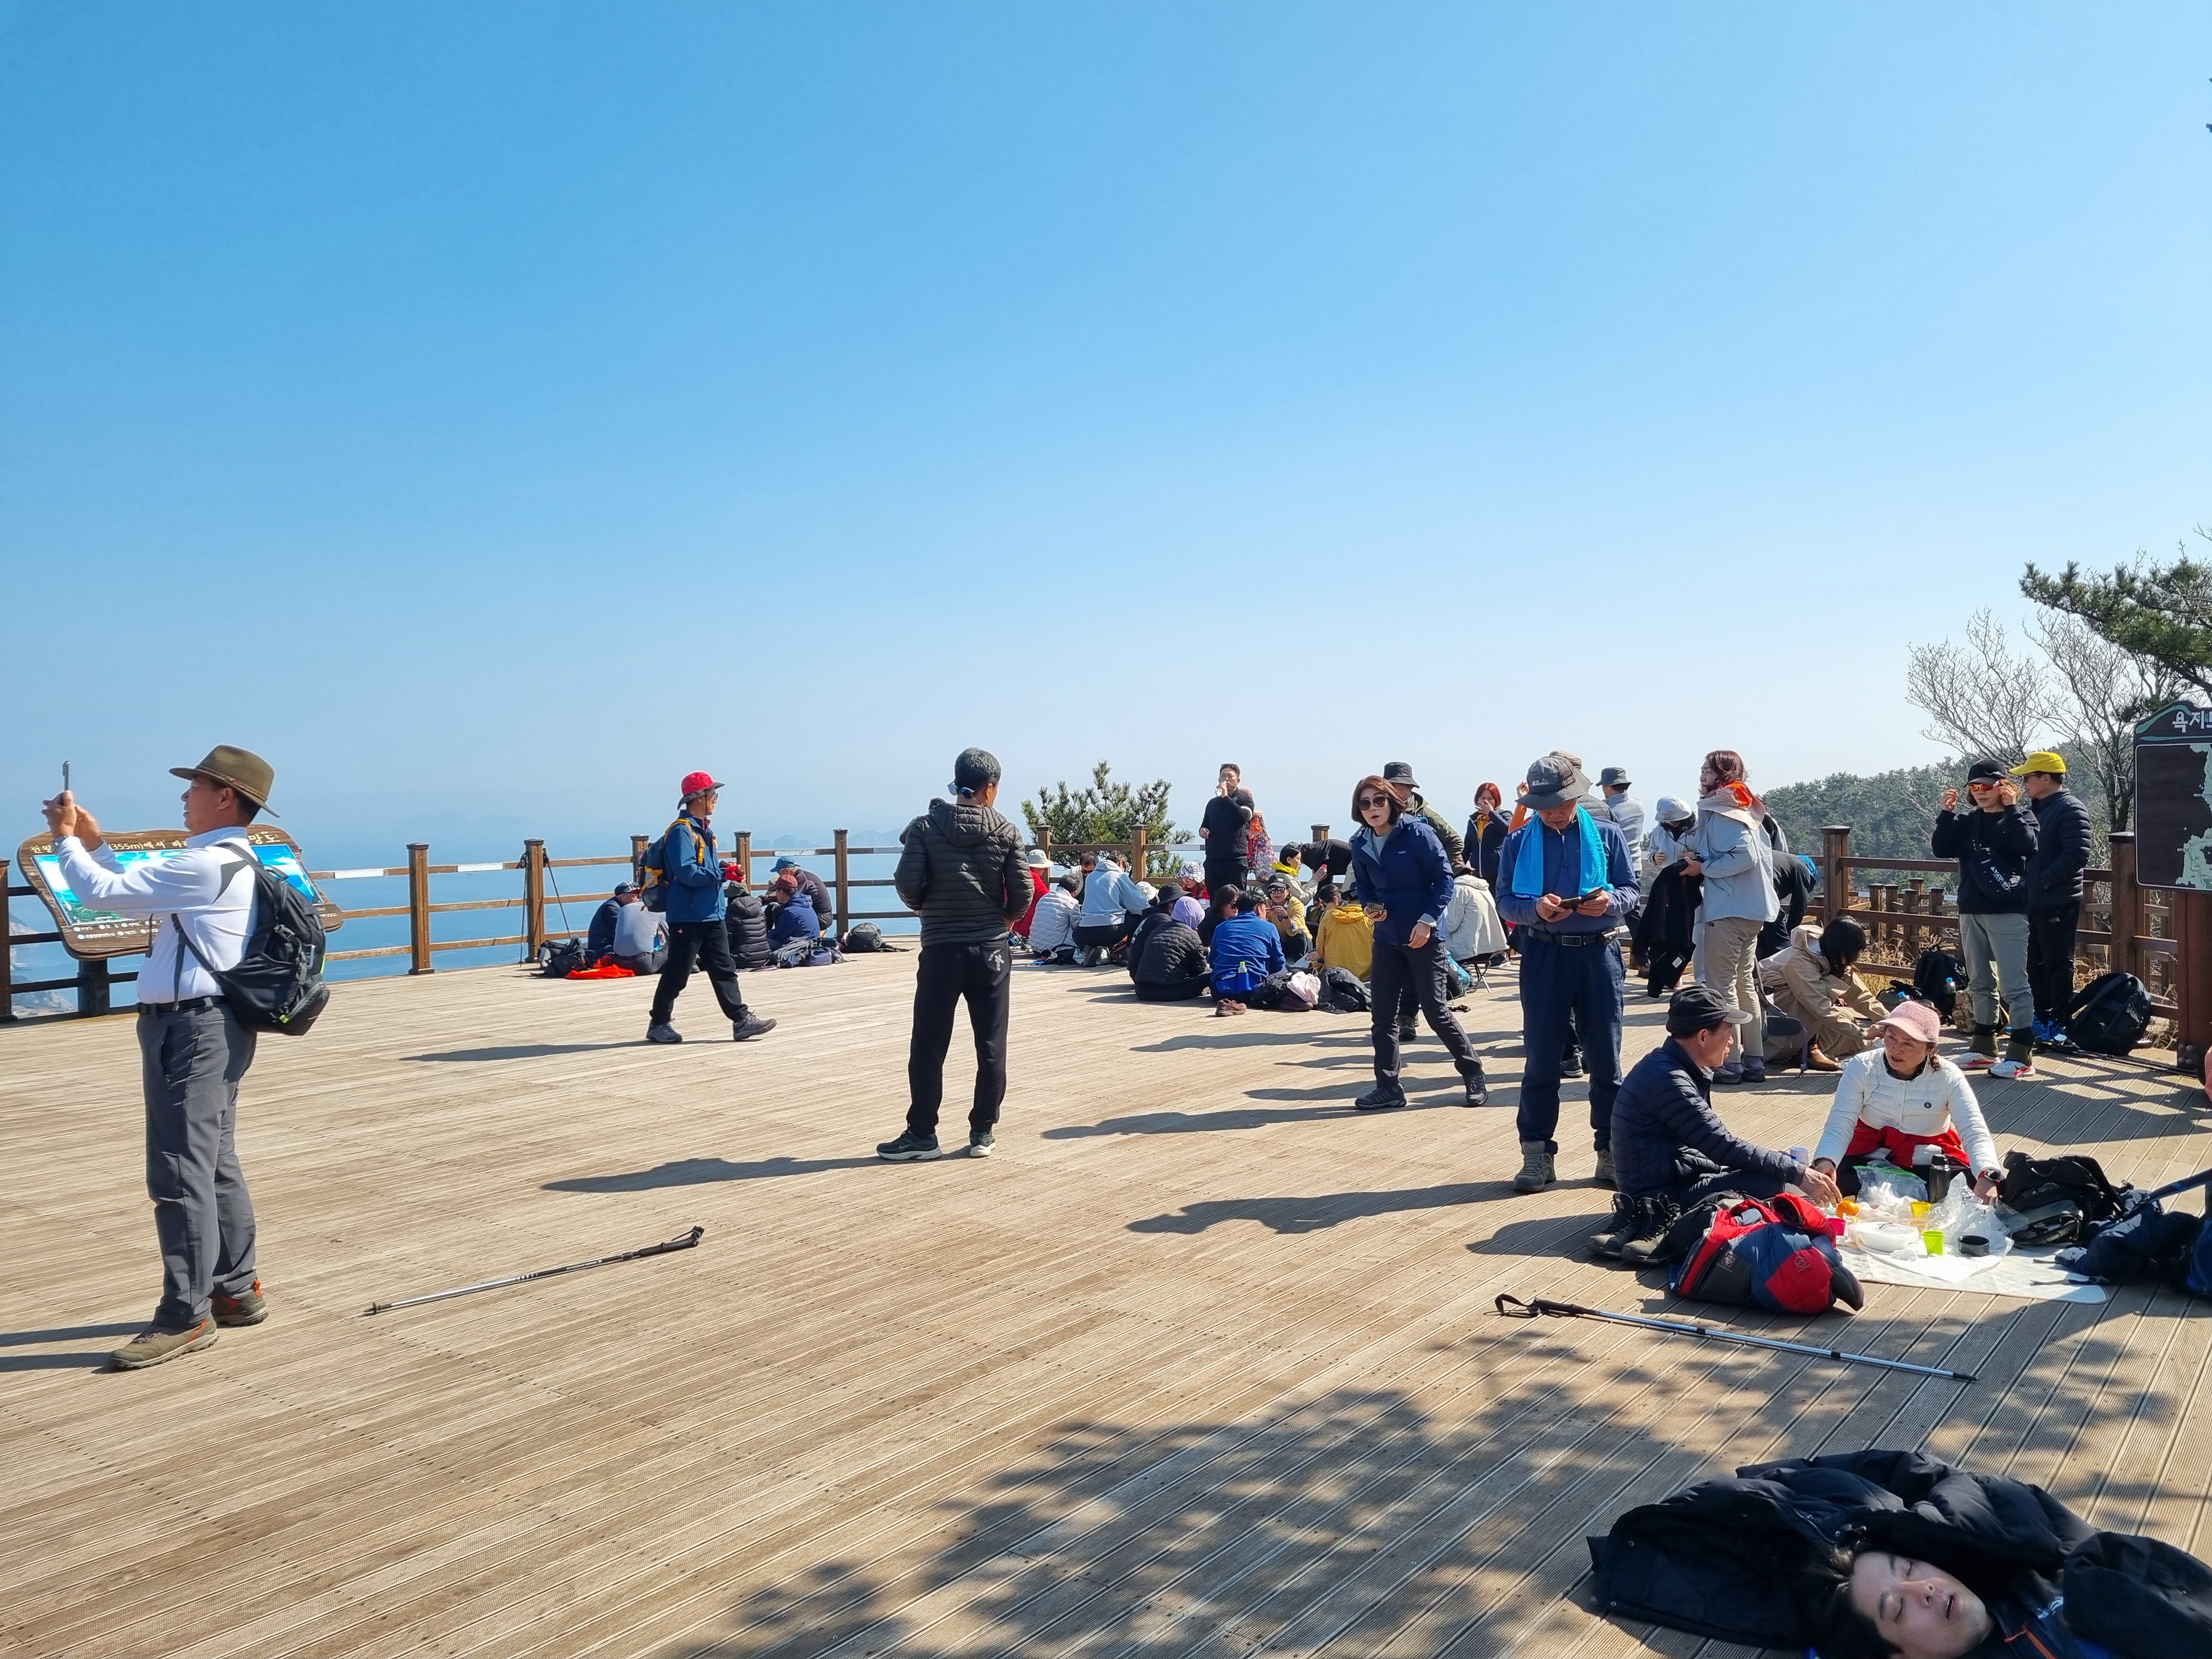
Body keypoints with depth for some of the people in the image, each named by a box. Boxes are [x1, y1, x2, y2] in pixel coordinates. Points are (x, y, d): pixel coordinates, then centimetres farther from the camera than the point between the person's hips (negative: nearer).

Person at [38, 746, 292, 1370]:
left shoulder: (206, 865, -17)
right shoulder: (230, 862, 16)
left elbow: (103, 893, -15)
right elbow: (136, 890, 28)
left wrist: (66, 840, 1)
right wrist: (94, 843, 22)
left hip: (190, 1027, -11)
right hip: (208, 1027, 11)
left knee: (180, 1172, -8)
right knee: (215, 1166, 16)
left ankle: (185, 1316, -3)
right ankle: (237, 1290, 25)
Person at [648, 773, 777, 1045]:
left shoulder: (704, 830, 15)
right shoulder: (681, 831, -15)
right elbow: (686, 872, -25)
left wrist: (723, 870, 2)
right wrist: (720, 873, -16)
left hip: (712, 914, 9)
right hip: (687, 917, -9)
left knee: (724, 970, 7)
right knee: (677, 974, 1)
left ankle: (742, 1021, 7)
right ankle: (658, 1024, 13)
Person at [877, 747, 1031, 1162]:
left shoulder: (925, 827, -3)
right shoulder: (1006, 831, -1)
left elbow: (907, 883, -10)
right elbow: (1022, 891, -5)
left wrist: (926, 907, 11)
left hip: (942, 951, -1)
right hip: (991, 950, 1)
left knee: (928, 1047, 6)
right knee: (991, 1045, 9)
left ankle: (922, 1135, 10)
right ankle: (983, 1132, 13)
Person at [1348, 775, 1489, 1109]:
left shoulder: (1417, 832, -12)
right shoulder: (1360, 844, 4)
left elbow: (1445, 878, -10)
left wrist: (1428, 921, -18)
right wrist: (1370, 907, -6)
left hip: (1424, 936, -5)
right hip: (1386, 938, 6)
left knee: (1436, 1010, -1)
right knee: (1382, 1014, 4)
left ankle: (1473, 1074, 18)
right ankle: (1388, 1087, 13)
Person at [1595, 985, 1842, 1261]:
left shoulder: (1686, 1069, 9)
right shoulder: (1666, 1079, -23)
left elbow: (1713, 1139, 15)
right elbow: (1723, 1146, -25)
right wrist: (1798, 1173, -21)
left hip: (1679, 1176, 11)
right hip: (1660, 1196, -11)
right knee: (1767, 1183, -23)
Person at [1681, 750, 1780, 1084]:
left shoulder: (1723, 814, -14)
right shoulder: (1740, 810, 16)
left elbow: (1746, 856, -25)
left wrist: (1703, 868, -14)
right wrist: (1697, 856, 8)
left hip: (1729, 910, -10)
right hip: (1750, 908, 10)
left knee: (1720, 985, -4)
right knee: (1744, 983, 14)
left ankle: (1730, 1063, 0)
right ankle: (1754, 1061, 18)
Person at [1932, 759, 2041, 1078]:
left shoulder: (2019, 817, -1)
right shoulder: (1966, 820, 12)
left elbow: (2027, 845, -20)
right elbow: (1942, 849, 1)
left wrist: (2011, 808, -20)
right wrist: (1947, 813, -7)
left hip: (2008, 912, -6)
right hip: (1971, 911, 6)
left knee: (2014, 984, -7)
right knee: (1980, 983, 14)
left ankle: (2022, 1055, -4)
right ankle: (1985, 1047, 23)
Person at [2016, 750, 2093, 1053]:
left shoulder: (2070, 810, -13)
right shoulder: (2033, 809, 15)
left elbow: (2077, 856, -23)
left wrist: (2044, 879, -19)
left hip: (2058, 904, -9)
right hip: (2031, 901, 9)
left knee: (2058, 966, -1)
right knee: (2035, 965, 15)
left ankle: (2061, 1026, 8)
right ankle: (2042, 1020, 26)